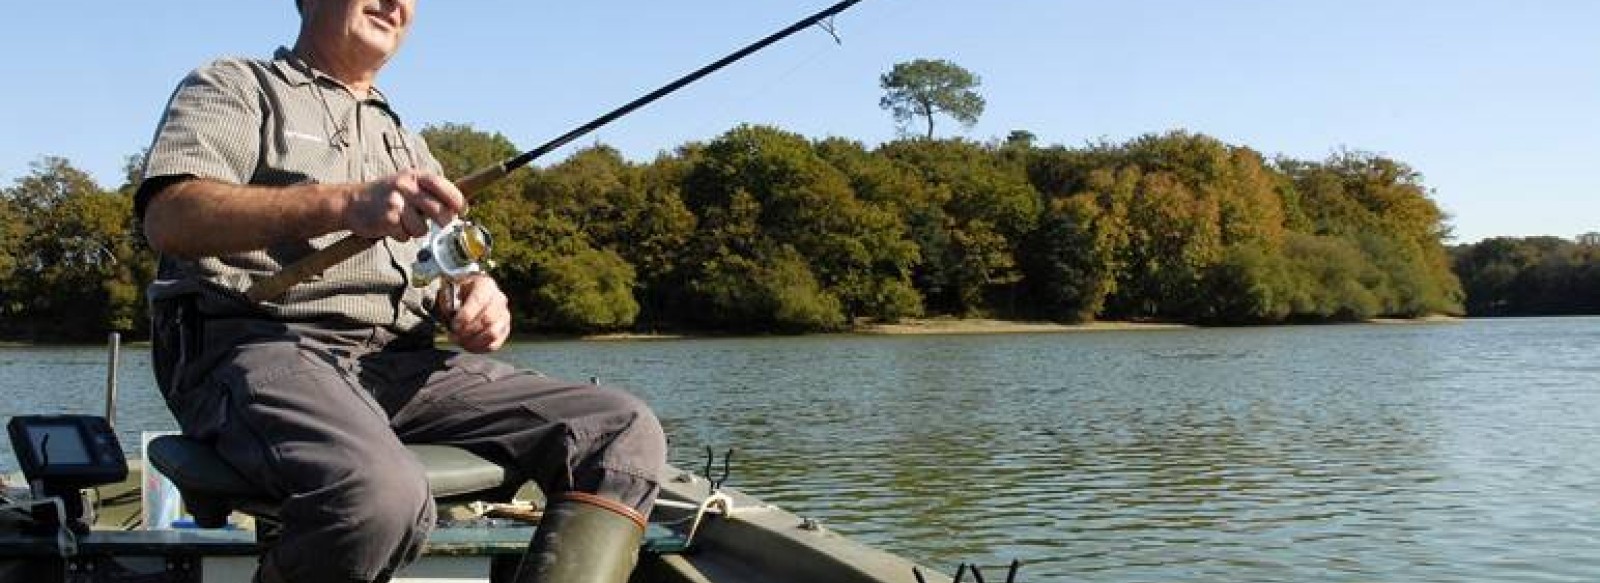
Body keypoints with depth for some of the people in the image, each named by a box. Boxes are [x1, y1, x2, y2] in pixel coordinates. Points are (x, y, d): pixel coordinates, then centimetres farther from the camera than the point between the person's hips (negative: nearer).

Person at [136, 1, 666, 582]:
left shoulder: (405, 140, 32)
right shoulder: (234, 87, 12)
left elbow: (441, 273, 27)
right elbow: (167, 217, -7)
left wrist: (474, 300, 0)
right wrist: (342, 204, -21)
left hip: (401, 361, 6)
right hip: (261, 344, -6)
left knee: (624, 431, -14)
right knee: (383, 495, -40)